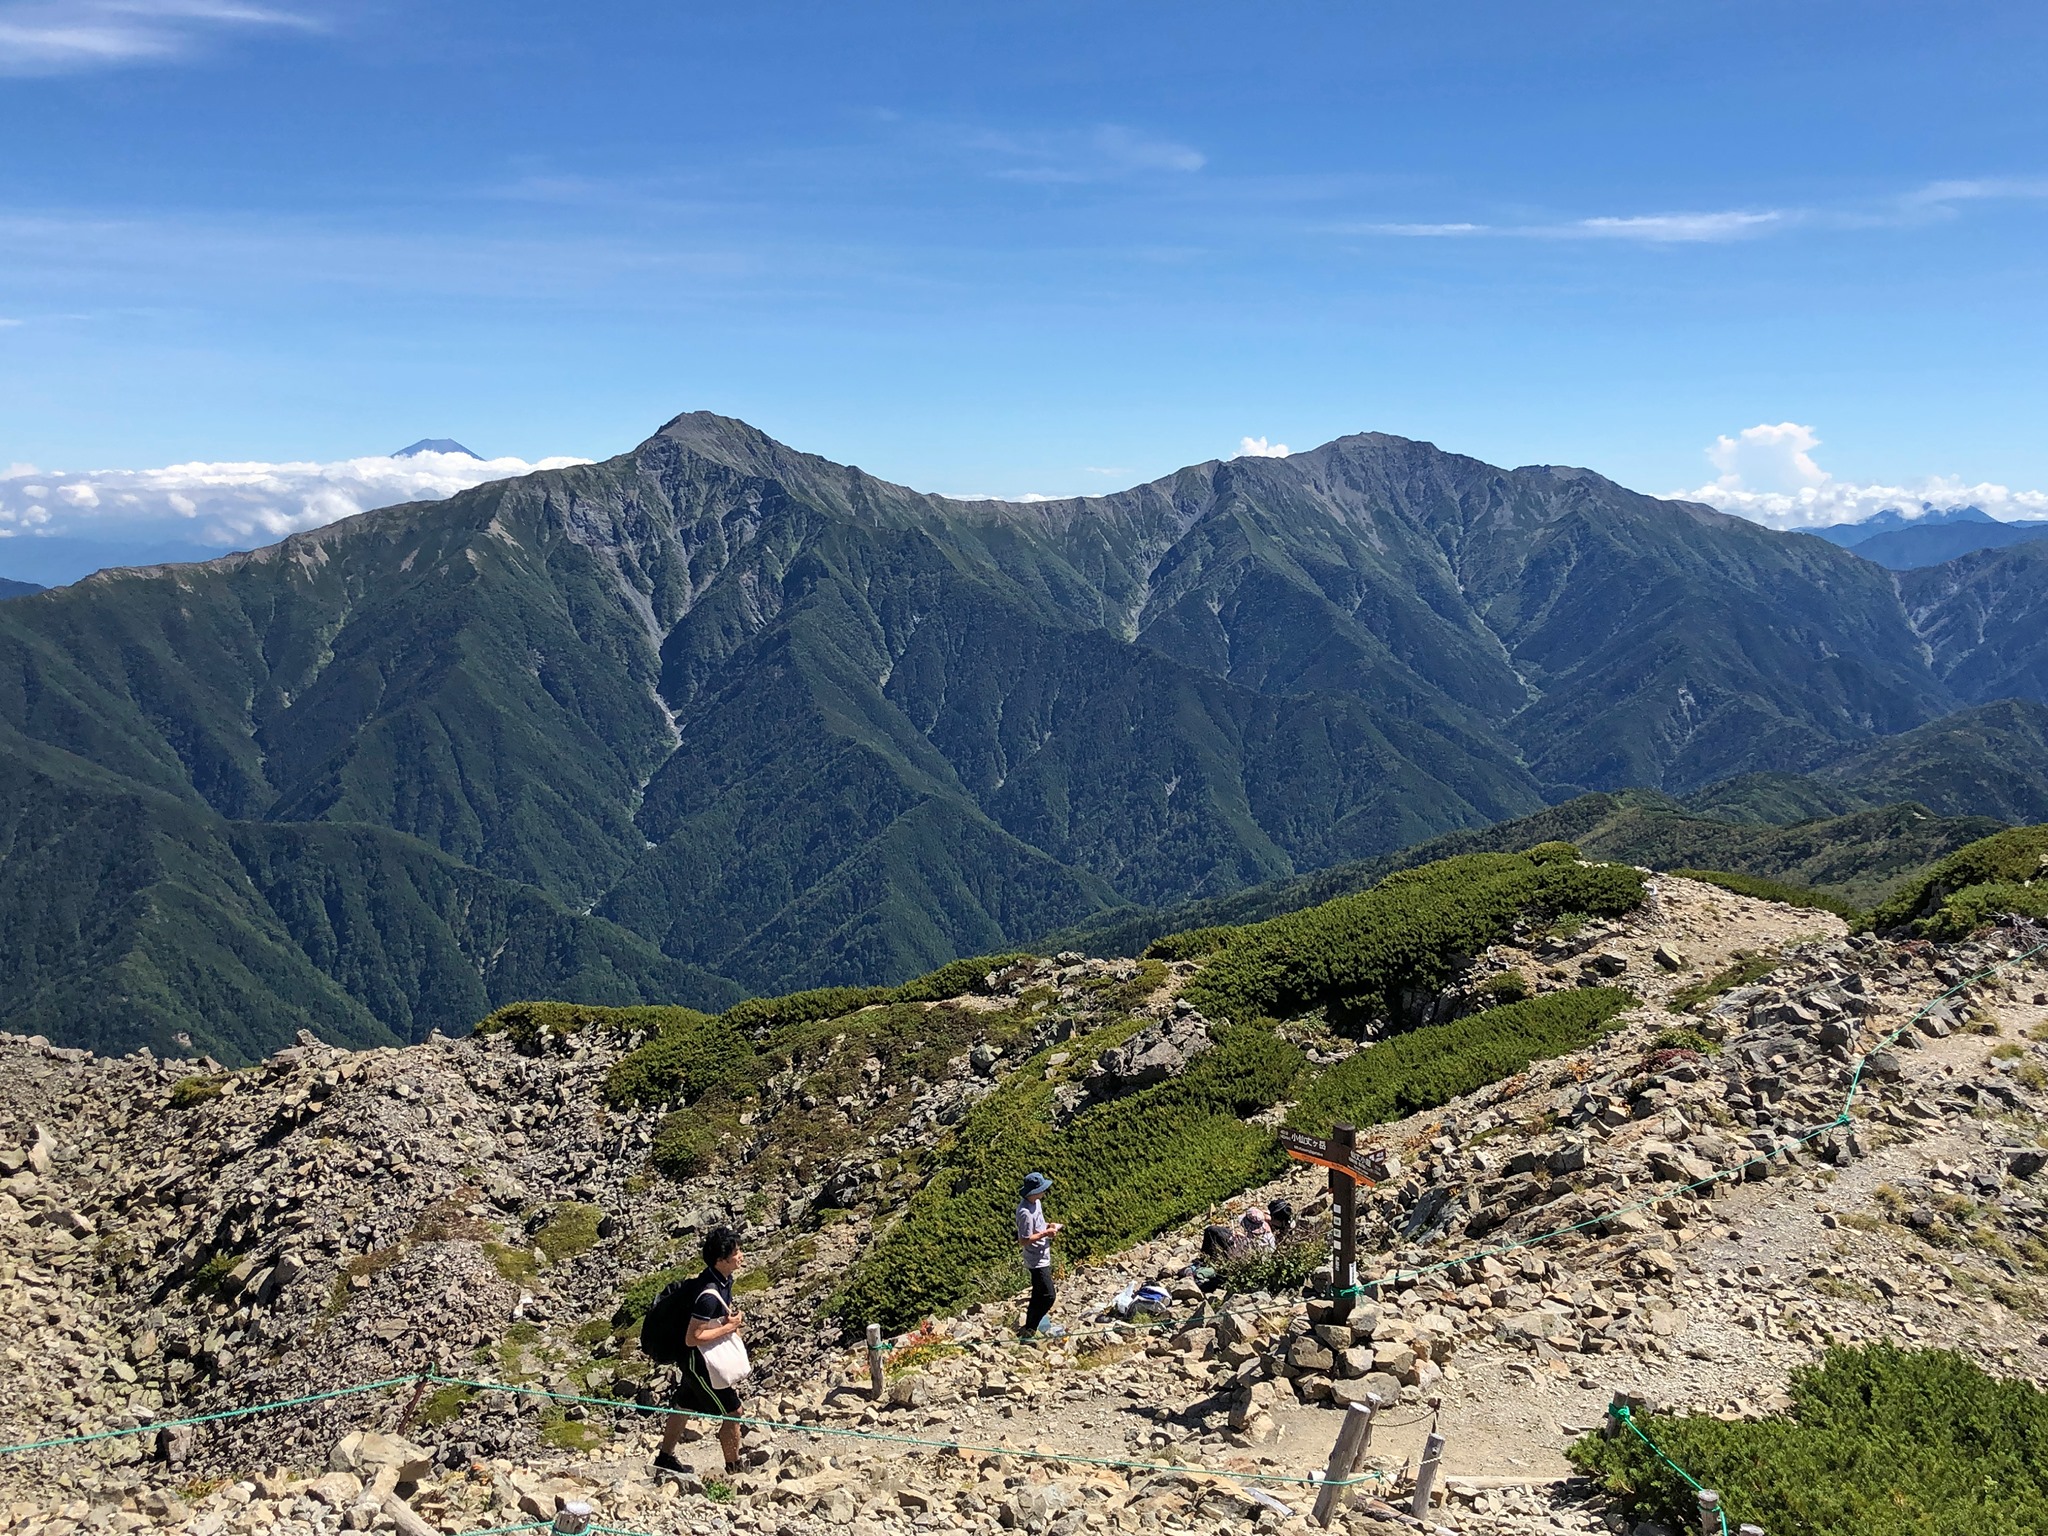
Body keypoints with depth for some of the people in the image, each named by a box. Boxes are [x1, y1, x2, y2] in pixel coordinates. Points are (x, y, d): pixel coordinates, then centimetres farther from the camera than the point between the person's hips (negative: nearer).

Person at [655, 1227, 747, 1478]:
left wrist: (733, 1316, -5)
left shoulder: (723, 1278, -5)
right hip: (700, 1363, -9)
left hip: (696, 1361, 9)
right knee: (732, 1412, 0)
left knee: (684, 1405, 25)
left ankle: (665, 1457, 43)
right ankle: (735, 1470, 13)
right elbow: (692, 1338, -30)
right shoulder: (709, 1295, -33)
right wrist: (728, 1327, -24)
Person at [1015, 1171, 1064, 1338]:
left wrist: (1048, 1225, 2)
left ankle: (1042, 1325, 36)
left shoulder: (1036, 1202, 1)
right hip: (1037, 1260, -10)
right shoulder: (1026, 1212, -29)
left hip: (1043, 1257, 10)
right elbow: (1023, 1240, -26)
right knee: (1048, 1296, -4)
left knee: (1039, 1295, 21)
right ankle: (1029, 1329, 6)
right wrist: (1045, 1233, -25)